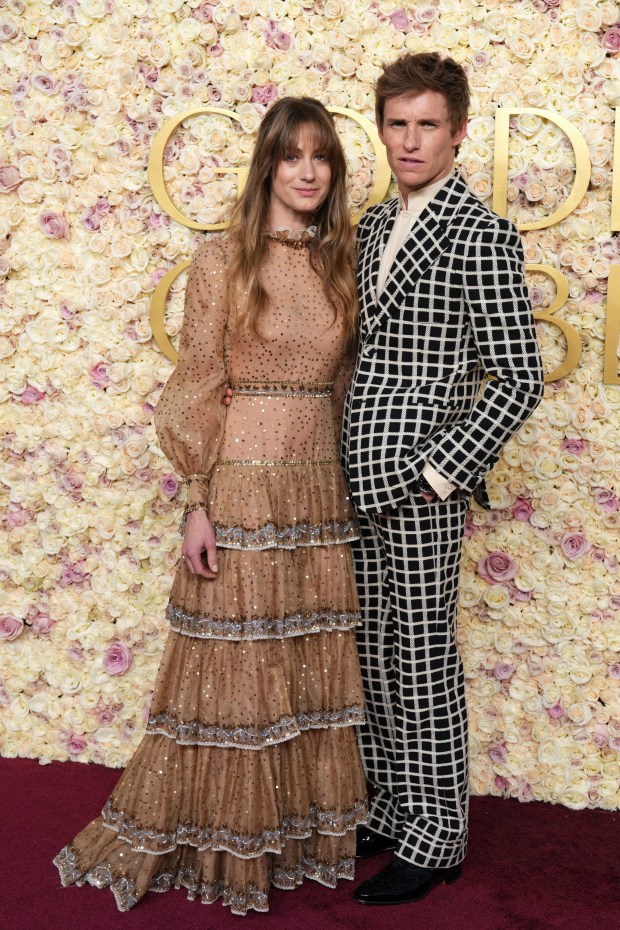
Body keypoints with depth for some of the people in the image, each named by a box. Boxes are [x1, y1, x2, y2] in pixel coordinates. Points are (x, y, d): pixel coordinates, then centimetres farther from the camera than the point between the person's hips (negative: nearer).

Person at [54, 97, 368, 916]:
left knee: (312, 667, 11)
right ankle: (217, 843, 23)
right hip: (244, 486, -5)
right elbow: (197, 389, -6)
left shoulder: (340, 265, 9)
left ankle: (301, 830, 29)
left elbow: (340, 384, 13)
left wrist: (348, 491, 10)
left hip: (321, 489, 5)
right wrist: (199, 504, -11)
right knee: (235, 668, 4)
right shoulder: (223, 261, -5)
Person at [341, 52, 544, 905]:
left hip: (420, 483, -7)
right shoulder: (374, 226, 13)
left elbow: (520, 378, -13)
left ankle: (436, 840, 20)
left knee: (423, 660, 3)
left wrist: (441, 473, -15)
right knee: (374, 655, 15)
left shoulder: (481, 236, -10)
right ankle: (392, 810, 32)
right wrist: (351, 458, 13)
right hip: (360, 480, 7)